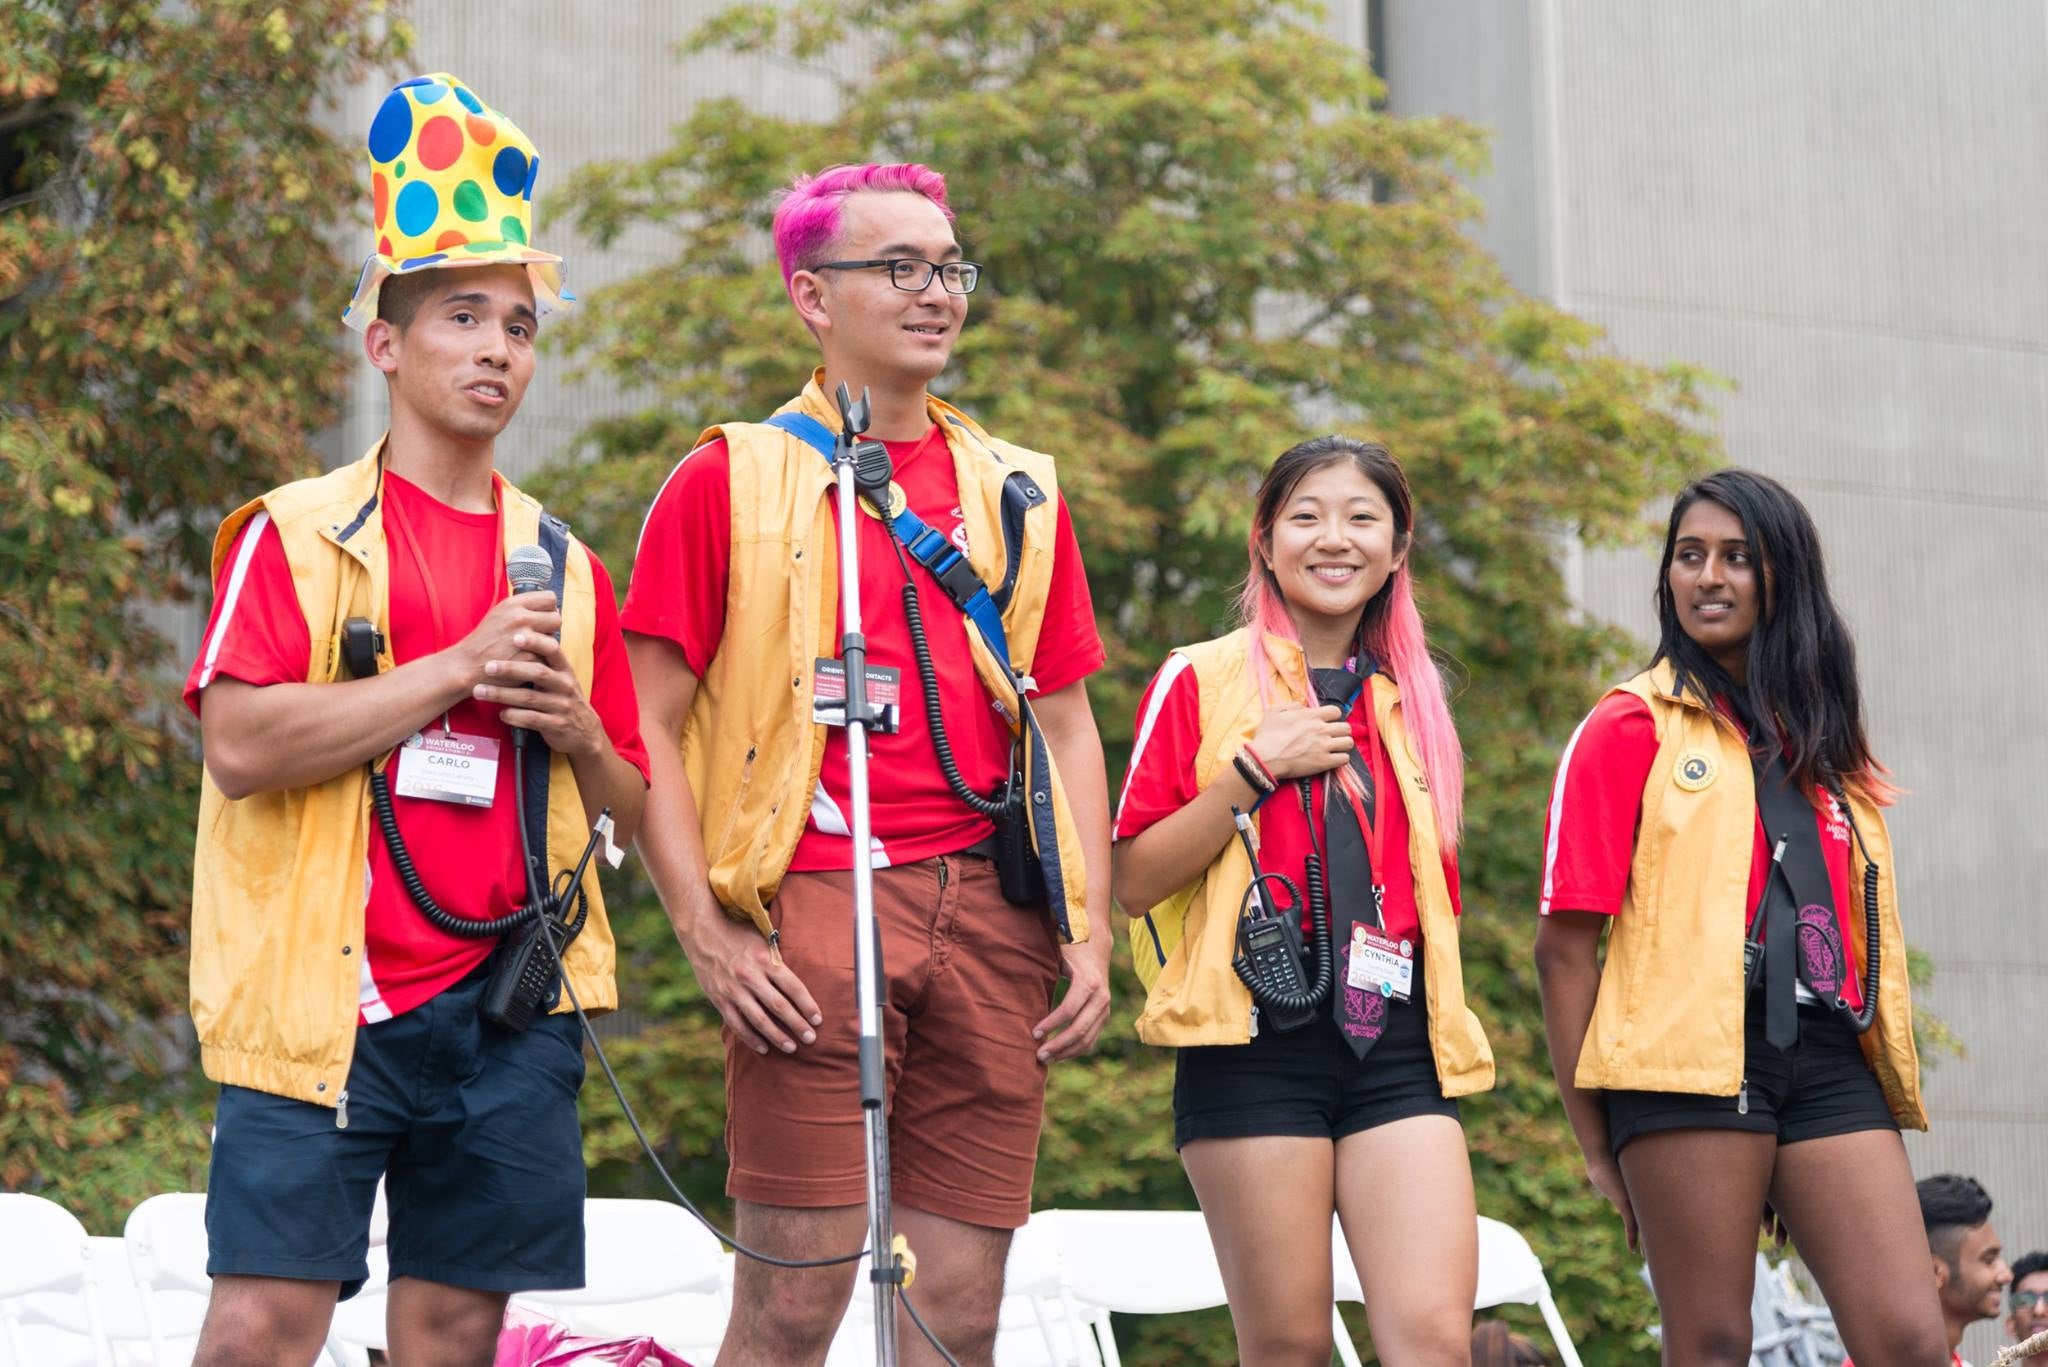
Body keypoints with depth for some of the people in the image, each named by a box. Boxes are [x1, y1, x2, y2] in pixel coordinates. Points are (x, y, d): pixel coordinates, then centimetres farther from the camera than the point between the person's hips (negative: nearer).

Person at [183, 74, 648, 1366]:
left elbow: (629, 806, 20)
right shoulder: (299, 534, 2)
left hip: (509, 1009, 4)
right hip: (321, 1000, -4)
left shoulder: (566, 568, 15)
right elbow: (240, 745, -13)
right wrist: (460, 668, -12)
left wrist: (579, 734, -3)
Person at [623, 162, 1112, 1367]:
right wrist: (707, 932, -9)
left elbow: (1067, 726, 20)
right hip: (816, 904, -4)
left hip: (993, 907, 4)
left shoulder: (1018, 493, 19)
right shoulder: (732, 482, 6)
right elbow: (647, 727, 1)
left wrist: (1090, 932, 8)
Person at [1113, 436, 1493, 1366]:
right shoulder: (1202, 681, 3)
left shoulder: (1411, 704, 16)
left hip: (1396, 1049, 4)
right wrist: (1256, 768, -11)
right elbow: (1134, 881, -4)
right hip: (1256, 1041, -3)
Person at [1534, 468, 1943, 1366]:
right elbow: (1564, 944, 0)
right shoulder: (1632, 728, 5)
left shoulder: (1822, 741, 21)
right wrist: (1594, 1142, -3)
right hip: (1691, 1057, -5)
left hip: (1828, 1058, 5)